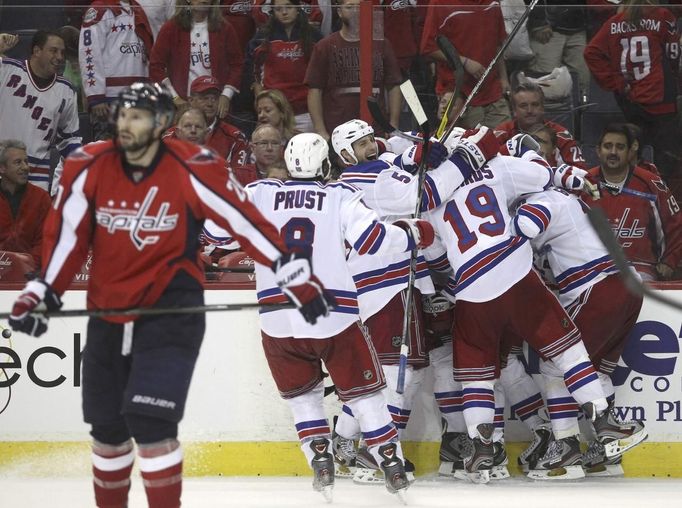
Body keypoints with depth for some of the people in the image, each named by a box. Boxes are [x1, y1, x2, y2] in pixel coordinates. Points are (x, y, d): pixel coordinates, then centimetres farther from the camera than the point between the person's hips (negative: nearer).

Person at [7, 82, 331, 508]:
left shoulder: (193, 170, -15)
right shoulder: (89, 169, -6)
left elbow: (247, 221, -10)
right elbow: (66, 235, 4)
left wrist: (297, 277, -9)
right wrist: (39, 294, -2)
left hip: (171, 309, -4)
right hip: (108, 310, 4)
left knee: (150, 420, -16)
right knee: (106, 424, 13)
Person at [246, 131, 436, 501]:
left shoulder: (259, 194, 5)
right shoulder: (341, 197, 0)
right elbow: (373, 239, -8)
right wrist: (414, 234, 9)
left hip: (277, 319, 2)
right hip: (333, 316, -2)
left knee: (302, 393, 22)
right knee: (363, 391, 13)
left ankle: (321, 463, 10)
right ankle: (392, 466, 13)